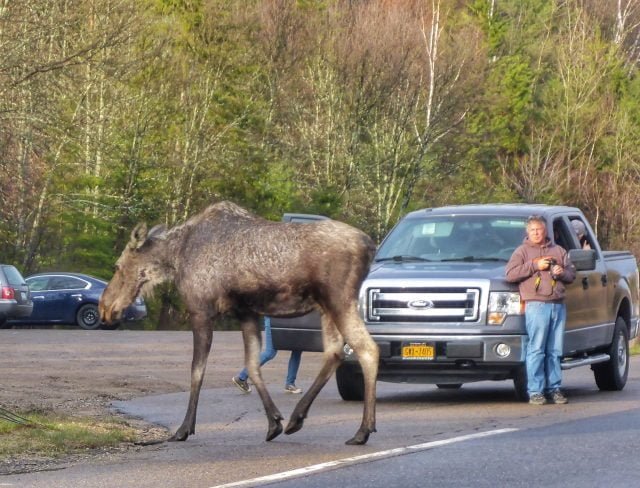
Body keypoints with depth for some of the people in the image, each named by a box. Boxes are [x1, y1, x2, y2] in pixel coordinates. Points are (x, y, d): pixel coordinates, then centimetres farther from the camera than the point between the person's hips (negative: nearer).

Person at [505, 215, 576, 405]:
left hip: (558, 305, 4)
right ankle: (535, 391, -9)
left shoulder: (558, 251, 21)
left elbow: (572, 273, 22)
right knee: (536, 350, -9)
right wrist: (534, 265, -9)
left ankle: (554, 388, 9)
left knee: (555, 351, 5)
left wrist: (562, 272, -1)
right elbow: (510, 274, -3)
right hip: (536, 304, -4)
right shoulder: (522, 251, 9)